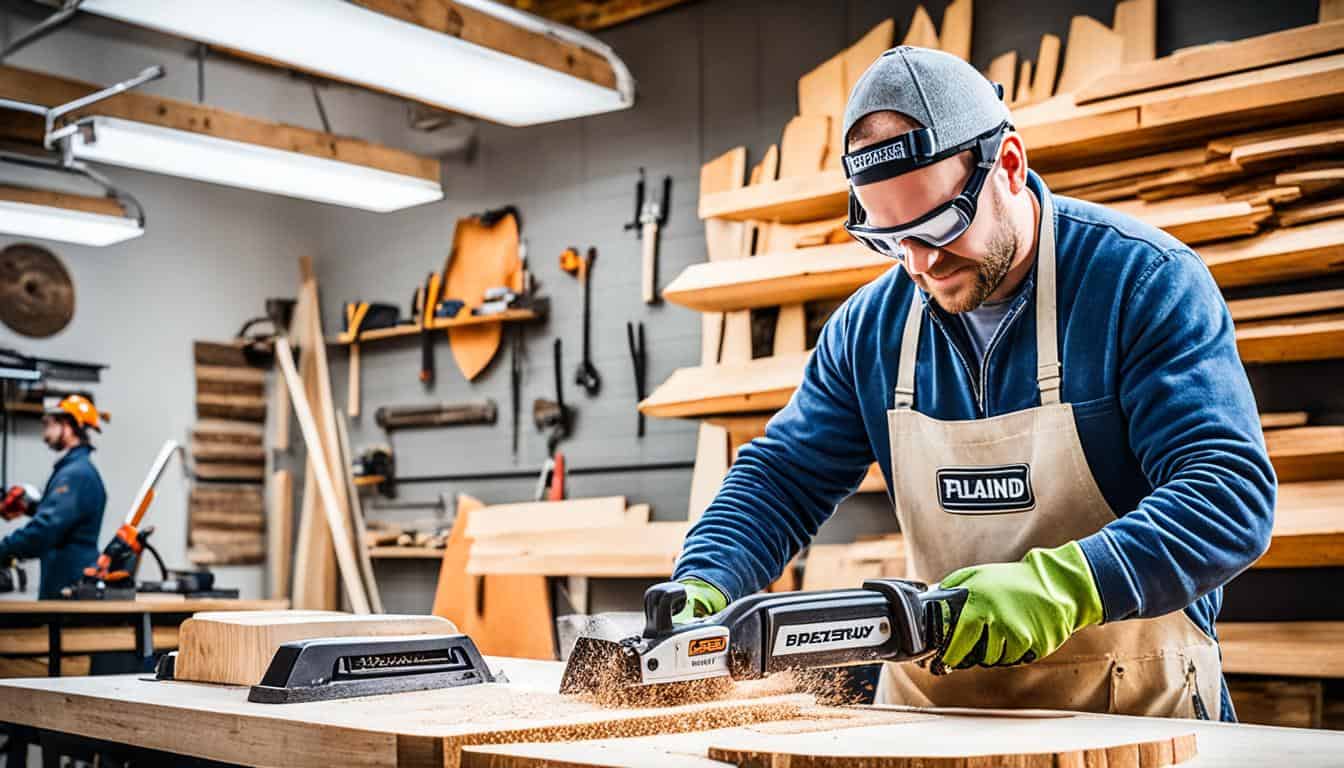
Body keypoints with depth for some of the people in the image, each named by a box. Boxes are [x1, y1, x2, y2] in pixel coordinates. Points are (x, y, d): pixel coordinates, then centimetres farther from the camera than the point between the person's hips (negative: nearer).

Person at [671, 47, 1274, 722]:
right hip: (934, 698, 3)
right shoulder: (870, 327, 5)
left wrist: (1060, 585, -34)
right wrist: (701, 590, -10)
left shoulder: (1147, 280, -10)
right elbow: (781, 478, 10)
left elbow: (1233, 490, -18)